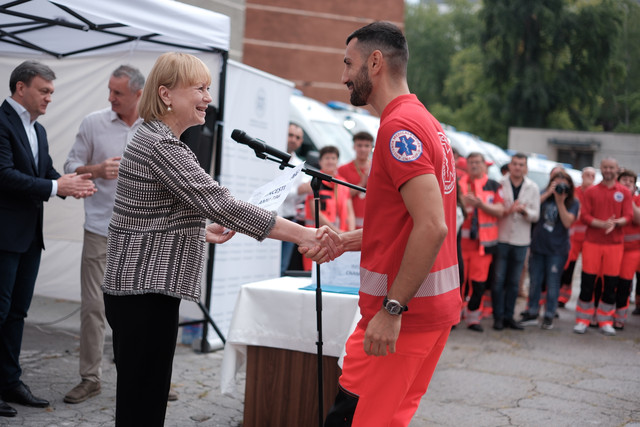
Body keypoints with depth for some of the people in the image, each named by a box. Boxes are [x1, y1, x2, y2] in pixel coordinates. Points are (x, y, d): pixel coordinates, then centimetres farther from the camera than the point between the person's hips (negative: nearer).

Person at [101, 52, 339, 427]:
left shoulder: (155, 139, 15)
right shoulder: (161, 146, -17)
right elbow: (221, 204, -25)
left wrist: (200, 231, 16)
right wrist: (304, 235, -24)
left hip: (143, 288, 10)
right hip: (145, 293, -10)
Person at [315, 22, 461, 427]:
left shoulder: (400, 126, -16)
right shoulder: (426, 121, 16)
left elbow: (432, 227, -25)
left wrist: (392, 309, -23)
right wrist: (347, 240, 17)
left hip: (401, 313, -10)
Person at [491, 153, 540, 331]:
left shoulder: (533, 188, 6)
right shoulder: (500, 184, -2)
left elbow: (536, 215, 3)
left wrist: (524, 211, -17)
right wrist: (508, 211, -21)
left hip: (521, 241, 2)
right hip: (501, 238, -2)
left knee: (514, 282, 8)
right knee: (498, 279, -1)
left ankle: (508, 316, 17)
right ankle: (498, 317, 7)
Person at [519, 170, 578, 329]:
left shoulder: (573, 203, 0)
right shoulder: (544, 195, 4)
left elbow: (567, 222, -13)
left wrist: (560, 202, -20)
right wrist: (547, 194, -17)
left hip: (557, 249, -2)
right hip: (537, 245, 2)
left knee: (552, 283, 1)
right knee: (535, 281, 8)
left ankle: (549, 316, 12)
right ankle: (532, 313, 20)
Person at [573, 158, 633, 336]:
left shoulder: (624, 192, 6)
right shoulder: (591, 192, 5)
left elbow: (628, 216, 0)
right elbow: (584, 215, -2)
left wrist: (615, 223, -21)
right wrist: (602, 224, -19)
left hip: (615, 243, 1)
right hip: (592, 242, -1)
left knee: (611, 283, 3)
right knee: (587, 281, 0)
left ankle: (605, 321, 16)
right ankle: (583, 320, 10)